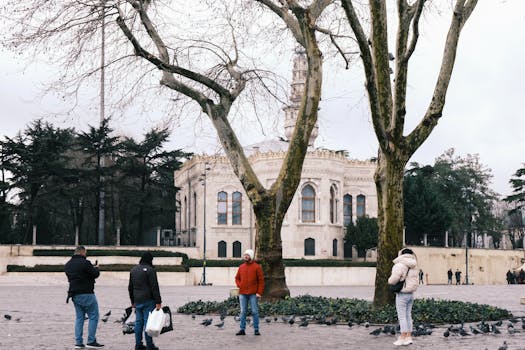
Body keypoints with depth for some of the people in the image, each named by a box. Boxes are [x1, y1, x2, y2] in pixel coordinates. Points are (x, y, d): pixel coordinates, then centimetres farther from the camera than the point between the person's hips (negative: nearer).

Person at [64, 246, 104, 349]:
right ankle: (91, 341, -1)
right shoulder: (84, 263, -16)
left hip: (75, 295, 8)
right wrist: (96, 268, 11)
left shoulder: (67, 265, 9)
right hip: (86, 294, -8)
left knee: (79, 318, 13)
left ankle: (78, 342, 9)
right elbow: (95, 274, -12)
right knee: (93, 317, 1)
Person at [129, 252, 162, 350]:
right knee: (148, 322, -4)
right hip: (148, 301, -7)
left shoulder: (133, 270, 13)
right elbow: (155, 287, -15)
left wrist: (133, 301, 26)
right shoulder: (150, 270, -11)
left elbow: (130, 287, 19)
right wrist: (158, 302, -14)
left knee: (138, 322, 10)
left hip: (137, 301, 7)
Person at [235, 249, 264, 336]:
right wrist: (239, 285, 3)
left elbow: (261, 280, -3)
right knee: (243, 312, 4)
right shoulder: (241, 267, 11)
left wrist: (259, 292, -10)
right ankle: (242, 329, 7)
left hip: (253, 294, -4)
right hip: (242, 294, 4)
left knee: (255, 312, 0)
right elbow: (237, 278, 22)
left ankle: (256, 330, 5)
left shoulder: (257, 267, -1)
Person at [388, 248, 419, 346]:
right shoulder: (414, 267, 7)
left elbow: (393, 280, -20)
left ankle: (403, 337, -2)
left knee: (402, 316, -3)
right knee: (408, 316, 13)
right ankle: (409, 337, 15)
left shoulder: (400, 265, -17)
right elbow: (412, 280, 12)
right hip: (411, 293, 7)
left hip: (402, 294, -7)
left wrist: (390, 280, 3)